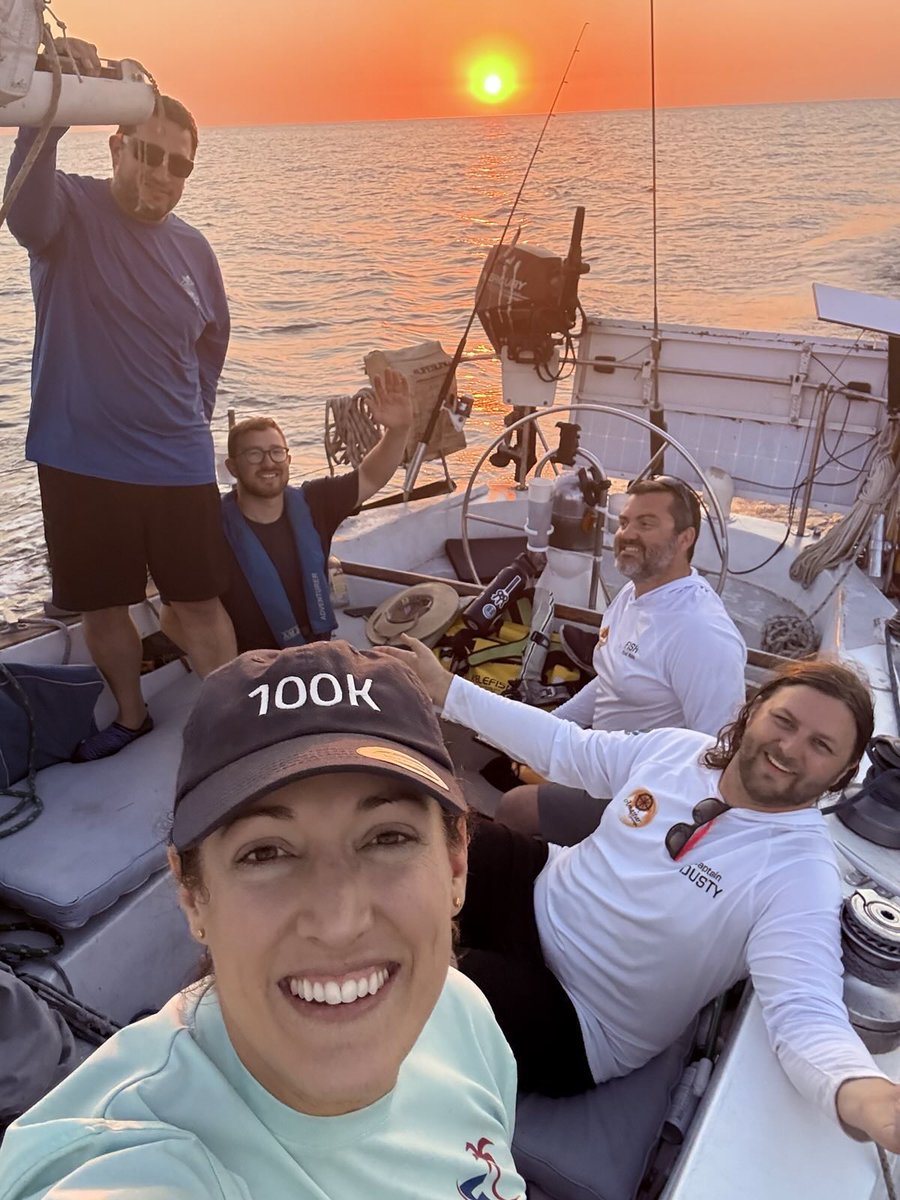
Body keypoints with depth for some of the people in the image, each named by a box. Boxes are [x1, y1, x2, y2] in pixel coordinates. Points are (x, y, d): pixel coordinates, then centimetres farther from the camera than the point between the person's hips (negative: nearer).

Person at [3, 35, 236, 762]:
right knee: (101, 603, 13)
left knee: (202, 601, 9)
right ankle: (131, 717, 36)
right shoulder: (72, 210, -6)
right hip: (82, 461, -1)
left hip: (179, 465, 2)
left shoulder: (193, 248, 3)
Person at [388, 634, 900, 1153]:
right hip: (538, 888, 6)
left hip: (574, 1022, -6)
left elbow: (806, 1013, -35)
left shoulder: (803, 874, -23)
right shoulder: (677, 748, -6)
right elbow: (565, 746, 5)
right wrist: (445, 689, 5)